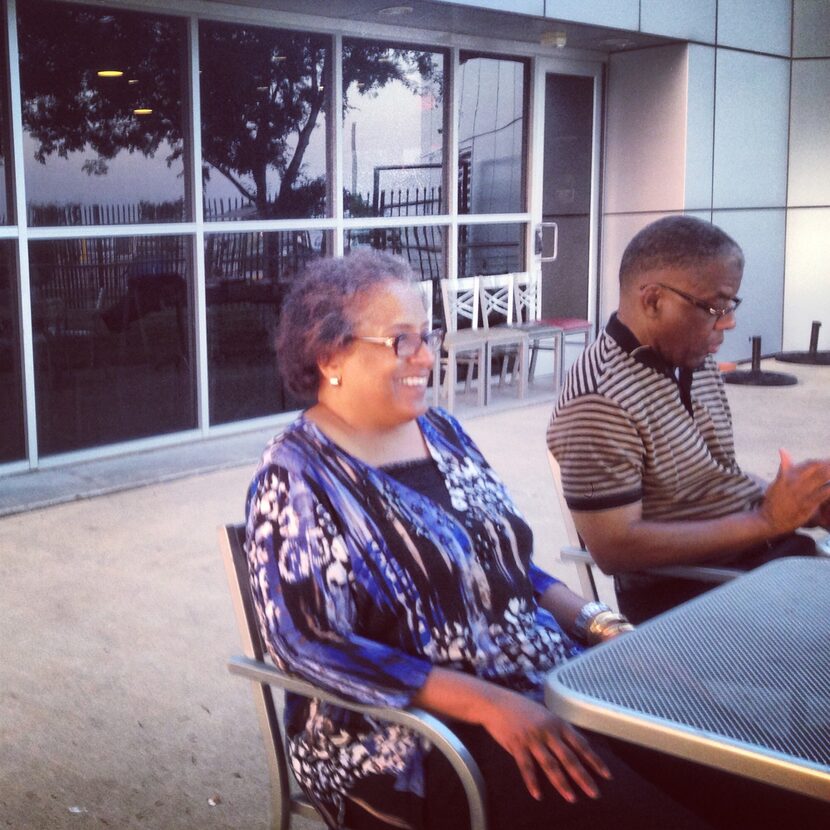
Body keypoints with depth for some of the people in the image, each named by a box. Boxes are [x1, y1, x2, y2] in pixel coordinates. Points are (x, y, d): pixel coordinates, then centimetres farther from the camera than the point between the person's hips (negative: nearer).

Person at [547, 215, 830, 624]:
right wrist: (766, 521, -19)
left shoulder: (696, 362, 8)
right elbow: (614, 549, -21)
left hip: (756, 546, 8)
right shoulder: (601, 399, -19)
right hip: (682, 591, -8)